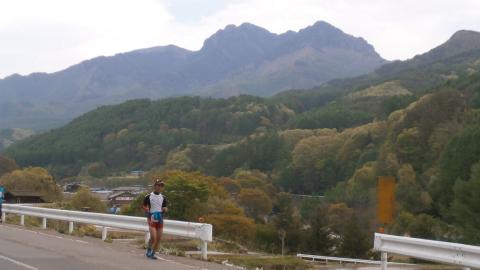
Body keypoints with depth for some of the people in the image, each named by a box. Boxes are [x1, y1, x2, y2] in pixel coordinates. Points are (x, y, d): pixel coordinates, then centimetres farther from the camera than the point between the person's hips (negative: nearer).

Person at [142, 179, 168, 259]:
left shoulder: (163, 198, 9)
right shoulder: (148, 197, -2)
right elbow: (144, 207, 6)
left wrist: (165, 209, -7)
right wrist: (146, 210, -15)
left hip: (160, 219, 4)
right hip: (152, 219, -4)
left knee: (159, 238, 3)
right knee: (153, 237, -17)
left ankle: (153, 253, 16)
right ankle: (149, 251, 5)